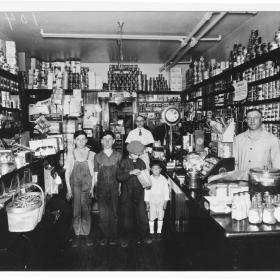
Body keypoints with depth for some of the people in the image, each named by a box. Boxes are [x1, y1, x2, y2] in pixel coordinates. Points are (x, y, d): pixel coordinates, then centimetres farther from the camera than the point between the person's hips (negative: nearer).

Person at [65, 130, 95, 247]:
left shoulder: (91, 154, 0)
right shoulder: (70, 154, 2)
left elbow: (94, 174, 2)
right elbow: (67, 173, 3)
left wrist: (92, 188, -4)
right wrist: (68, 189, -2)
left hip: (87, 186, 0)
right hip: (75, 186, 0)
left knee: (86, 211, 5)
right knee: (76, 211, 5)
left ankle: (86, 234, 19)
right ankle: (77, 235, 18)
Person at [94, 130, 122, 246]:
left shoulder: (118, 155, 5)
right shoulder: (97, 156, 7)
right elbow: (95, 175, 8)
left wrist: (120, 188, 0)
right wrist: (94, 189, 4)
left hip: (114, 188, 0)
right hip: (101, 188, 1)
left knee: (114, 212, 4)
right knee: (103, 213, 2)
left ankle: (113, 236, 16)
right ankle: (105, 236, 15)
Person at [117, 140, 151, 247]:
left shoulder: (141, 162, 7)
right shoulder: (124, 162, -3)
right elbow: (119, 177, -11)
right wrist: (131, 172, -21)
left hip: (139, 194, 3)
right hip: (127, 194, -3)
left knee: (142, 216, 4)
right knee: (126, 216, 5)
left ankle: (142, 236, 21)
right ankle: (125, 238, 20)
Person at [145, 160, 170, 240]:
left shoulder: (163, 179, -4)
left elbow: (166, 191, 0)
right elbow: (146, 191, -1)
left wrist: (165, 202, -3)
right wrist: (147, 203, -2)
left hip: (161, 201, 0)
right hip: (151, 201, 0)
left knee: (160, 217, 8)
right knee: (151, 218, 4)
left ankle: (159, 232, 22)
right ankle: (151, 232, 19)